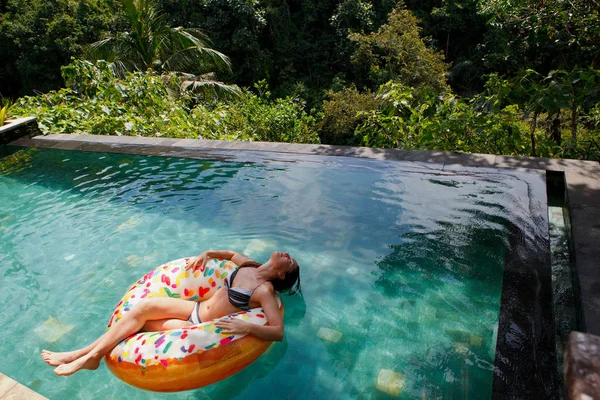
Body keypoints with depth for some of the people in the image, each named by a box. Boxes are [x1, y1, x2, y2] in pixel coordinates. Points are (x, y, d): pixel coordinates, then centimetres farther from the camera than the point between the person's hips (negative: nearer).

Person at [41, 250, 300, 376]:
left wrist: (244, 327, -39)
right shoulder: (249, 265, 2)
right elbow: (231, 254, 23)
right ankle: (87, 354, -2)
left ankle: (89, 355, 5)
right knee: (144, 307, -11)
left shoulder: (264, 290, -18)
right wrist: (206, 254, 8)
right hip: (196, 309, 6)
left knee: (140, 322, -12)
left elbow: (278, 332, -27)